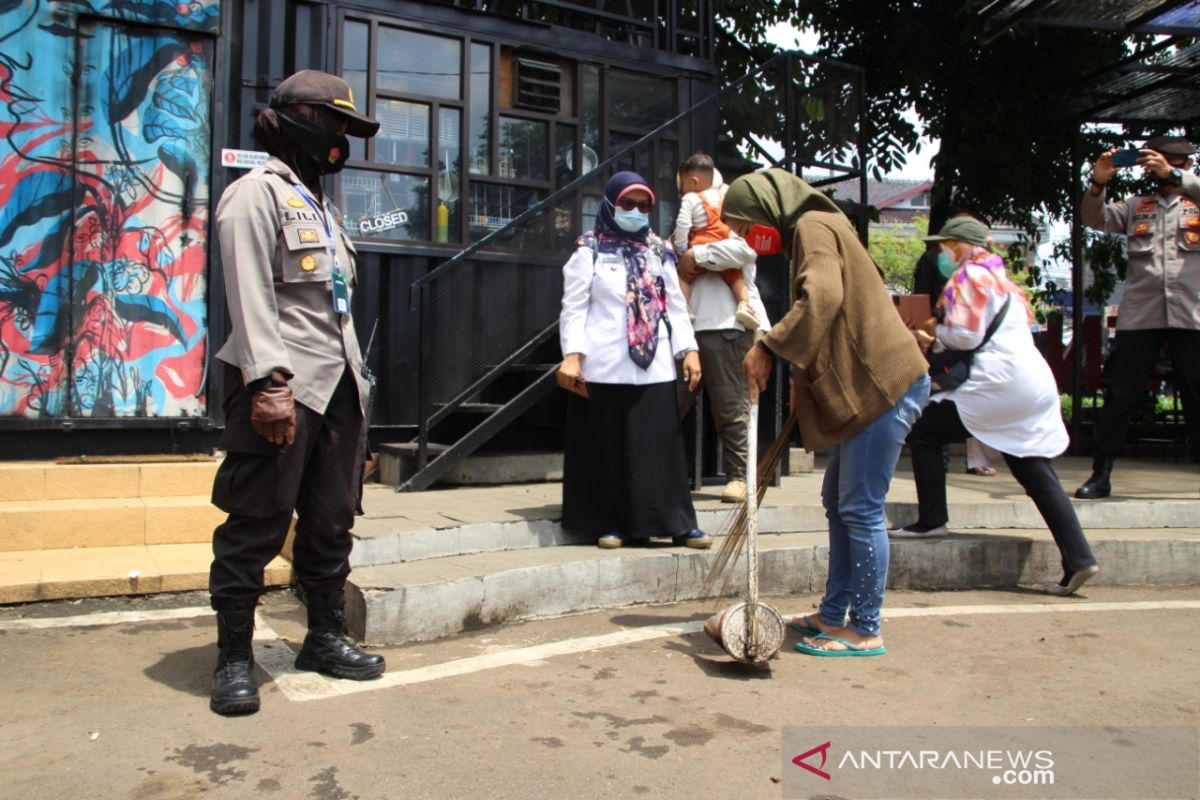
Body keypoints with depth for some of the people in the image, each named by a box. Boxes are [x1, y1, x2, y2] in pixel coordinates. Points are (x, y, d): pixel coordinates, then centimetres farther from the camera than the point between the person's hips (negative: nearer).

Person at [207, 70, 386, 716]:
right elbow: (250, 297, -15)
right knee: (257, 523, -3)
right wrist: (268, 382, -23)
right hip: (282, 386, -9)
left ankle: (324, 637, 24)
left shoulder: (321, 205, 24)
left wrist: (354, 378, 17)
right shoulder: (258, 192, -3)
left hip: (337, 384, 9)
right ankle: (234, 658, 9)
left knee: (332, 519, 12)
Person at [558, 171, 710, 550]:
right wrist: (571, 355, -14)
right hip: (604, 367, -3)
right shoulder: (590, 250, 4)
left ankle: (678, 522, 9)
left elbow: (676, 306, 15)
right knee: (608, 446, 3)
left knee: (661, 445, 3)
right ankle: (613, 523, 13)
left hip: (655, 367, 3)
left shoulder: (660, 252, 17)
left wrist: (689, 349, 4)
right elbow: (574, 307, -2)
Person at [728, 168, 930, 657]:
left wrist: (769, 347, -27)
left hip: (883, 384, -11)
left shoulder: (813, 226, -9)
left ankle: (866, 630, 4)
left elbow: (823, 296, -28)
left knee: (860, 509, -6)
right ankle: (834, 614, 24)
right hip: (864, 386, 11)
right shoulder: (808, 233, 22)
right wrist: (802, 383, 21)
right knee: (837, 501, 14)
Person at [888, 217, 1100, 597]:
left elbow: (966, 336, -13)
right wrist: (937, 341, 18)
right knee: (1038, 474, 8)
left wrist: (935, 330, 6)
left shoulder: (969, 276, -4)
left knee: (924, 432, 2)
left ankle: (931, 520, 3)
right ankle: (1079, 560, 5)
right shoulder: (999, 277, 26)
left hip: (999, 383, -9)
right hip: (1035, 384, 10)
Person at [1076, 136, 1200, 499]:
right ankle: (1101, 475, 4)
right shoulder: (1136, 207, 17)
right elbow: (1095, 219, 4)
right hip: (1139, 315, 1)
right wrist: (1098, 184, -10)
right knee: (1119, 396, -1)